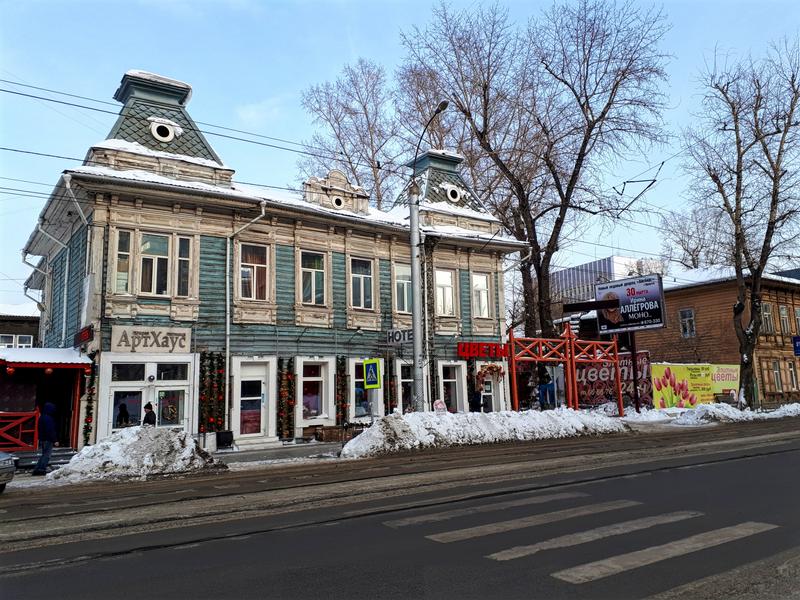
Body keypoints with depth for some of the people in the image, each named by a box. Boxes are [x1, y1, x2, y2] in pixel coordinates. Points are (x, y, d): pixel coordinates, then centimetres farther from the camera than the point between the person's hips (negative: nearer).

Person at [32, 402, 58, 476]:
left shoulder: (41, 417, 12)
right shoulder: (48, 419, -19)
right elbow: (51, 431, -21)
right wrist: (55, 440, -17)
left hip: (42, 439, 10)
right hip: (48, 440, -10)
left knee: (44, 454, 17)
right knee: (47, 455, -3)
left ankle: (36, 469, 15)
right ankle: (42, 469, -3)